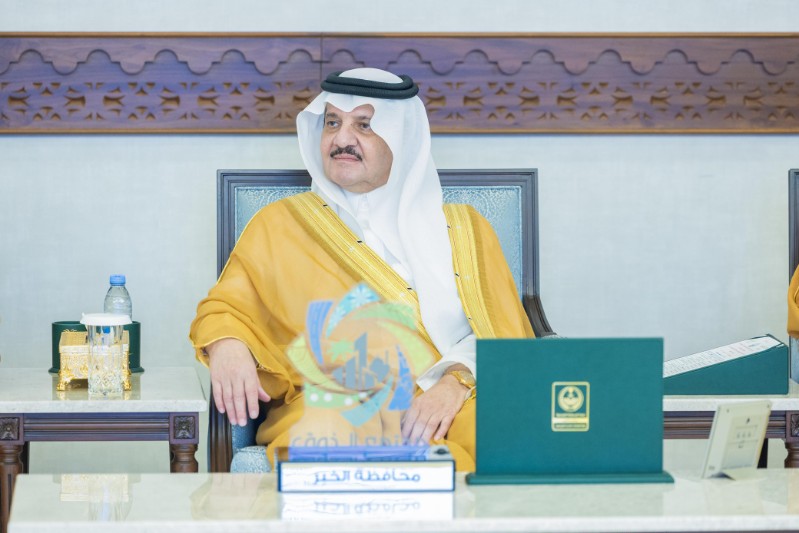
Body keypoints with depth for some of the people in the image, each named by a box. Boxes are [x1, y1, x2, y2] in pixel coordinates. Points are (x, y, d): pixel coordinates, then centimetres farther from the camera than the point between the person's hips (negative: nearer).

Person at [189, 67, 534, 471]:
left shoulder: (462, 229, 19)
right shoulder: (281, 225, 19)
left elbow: (503, 338, 10)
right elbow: (225, 309, 18)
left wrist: (455, 384, -12)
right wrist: (227, 346, -8)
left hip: (455, 409, 2)